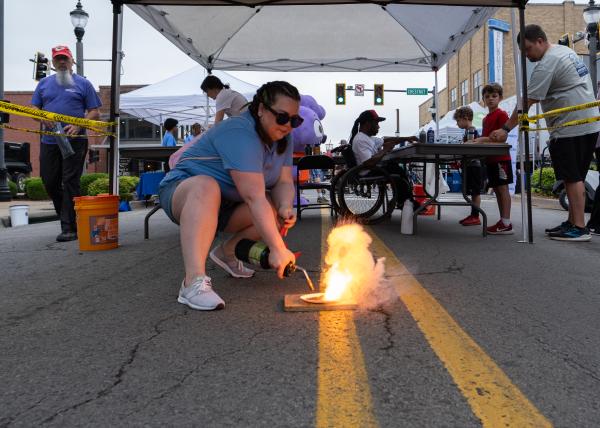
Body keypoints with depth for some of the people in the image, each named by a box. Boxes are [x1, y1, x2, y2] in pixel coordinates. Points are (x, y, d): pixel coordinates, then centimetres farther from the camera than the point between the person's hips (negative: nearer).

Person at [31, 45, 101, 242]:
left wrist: (78, 126, -14)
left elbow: (94, 113, 2)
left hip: (74, 141, -4)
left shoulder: (83, 83, 6)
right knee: (50, 182, 7)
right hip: (49, 142, 4)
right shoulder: (44, 83, 16)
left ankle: (69, 228, -3)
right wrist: (42, 118, -7)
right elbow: (34, 109, 16)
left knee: (70, 183, -7)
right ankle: (66, 215, 27)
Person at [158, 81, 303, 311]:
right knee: (207, 186, -40)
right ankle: (193, 282, -46)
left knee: (278, 211, -12)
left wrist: (285, 207, -26)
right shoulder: (240, 134, -29)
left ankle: (227, 252, 7)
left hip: (226, 205, 8)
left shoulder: (282, 139, 0)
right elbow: (254, 197, -36)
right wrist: (277, 248, -39)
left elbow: (284, 182, -3)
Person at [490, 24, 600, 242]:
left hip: (571, 128, -10)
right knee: (576, 178, 12)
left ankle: (579, 228, -5)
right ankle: (573, 222, 18)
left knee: (573, 178, -7)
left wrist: (506, 129, -14)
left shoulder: (546, 64, -14)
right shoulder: (566, 51, 17)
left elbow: (527, 102, -18)